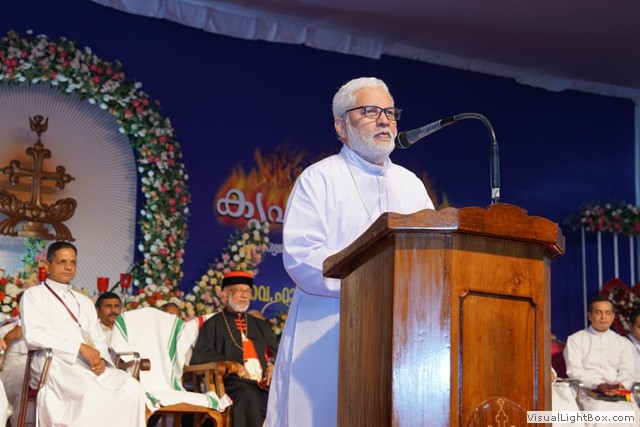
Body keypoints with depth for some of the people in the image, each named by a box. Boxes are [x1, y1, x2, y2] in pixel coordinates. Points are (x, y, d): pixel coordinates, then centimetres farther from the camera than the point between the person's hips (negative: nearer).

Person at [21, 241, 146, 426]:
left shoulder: (85, 302, 28)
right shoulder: (34, 295, 9)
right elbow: (33, 334, -8)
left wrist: (100, 359, -6)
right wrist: (79, 346, -15)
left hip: (88, 363, 6)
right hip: (54, 363, -6)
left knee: (133, 388, -23)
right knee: (93, 392, -38)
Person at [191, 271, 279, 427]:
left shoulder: (260, 325, 28)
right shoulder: (214, 324, 14)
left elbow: (275, 352, 24)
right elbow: (199, 357, 3)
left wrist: (272, 365, -1)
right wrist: (231, 364, -12)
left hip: (265, 382, 4)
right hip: (233, 381, -4)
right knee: (249, 396, -38)